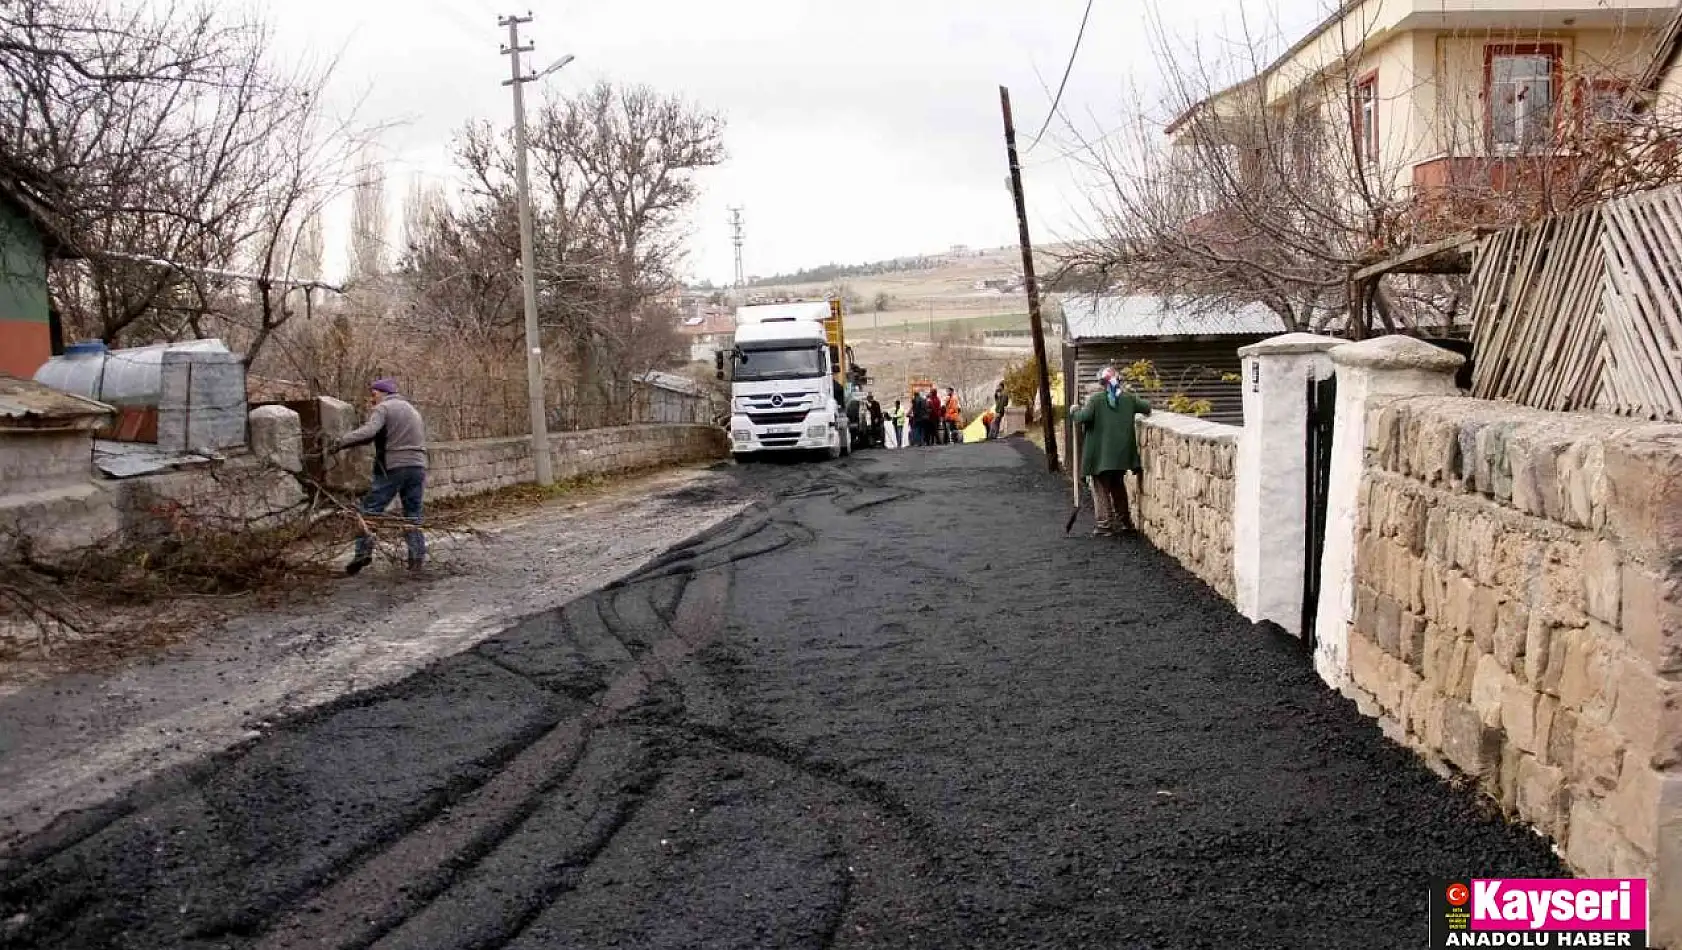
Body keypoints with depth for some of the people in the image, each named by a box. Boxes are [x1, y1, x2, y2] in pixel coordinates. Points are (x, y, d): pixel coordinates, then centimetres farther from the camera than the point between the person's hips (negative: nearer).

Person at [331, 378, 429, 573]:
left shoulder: (382, 408, -3)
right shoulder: (413, 409, 22)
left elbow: (368, 432, -21)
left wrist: (341, 443, -19)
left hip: (392, 467, -6)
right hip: (418, 467, 6)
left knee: (370, 509, 1)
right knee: (413, 514, 10)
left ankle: (363, 552, -8)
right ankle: (417, 557, 5)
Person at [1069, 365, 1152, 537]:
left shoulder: (1095, 398, -10)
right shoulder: (1128, 398, 5)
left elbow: (1084, 416, -22)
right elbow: (1147, 408, 12)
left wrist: (1074, 413, -2)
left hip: (1101, 455, -5)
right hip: (1121, 454, 5)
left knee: (1101, 490, 4)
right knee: (1118, 487, 21)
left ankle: (1105, 525, -1)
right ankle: (1124, 522, 24)